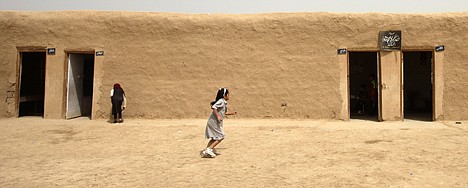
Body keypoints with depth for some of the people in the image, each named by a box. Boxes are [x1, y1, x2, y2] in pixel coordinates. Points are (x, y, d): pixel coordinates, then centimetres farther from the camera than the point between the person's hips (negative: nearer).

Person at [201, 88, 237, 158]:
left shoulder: (224, 102, 17)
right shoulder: (221, 101, -13)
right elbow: (213, 107, -26)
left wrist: (231, 113, 28)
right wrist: (218, 116, -27)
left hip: (213, 122, 10)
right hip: (214, 122, -10)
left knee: (215, 138, 15)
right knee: (221, 137, -4)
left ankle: (206, 151, 18)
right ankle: (209, 149, -5)